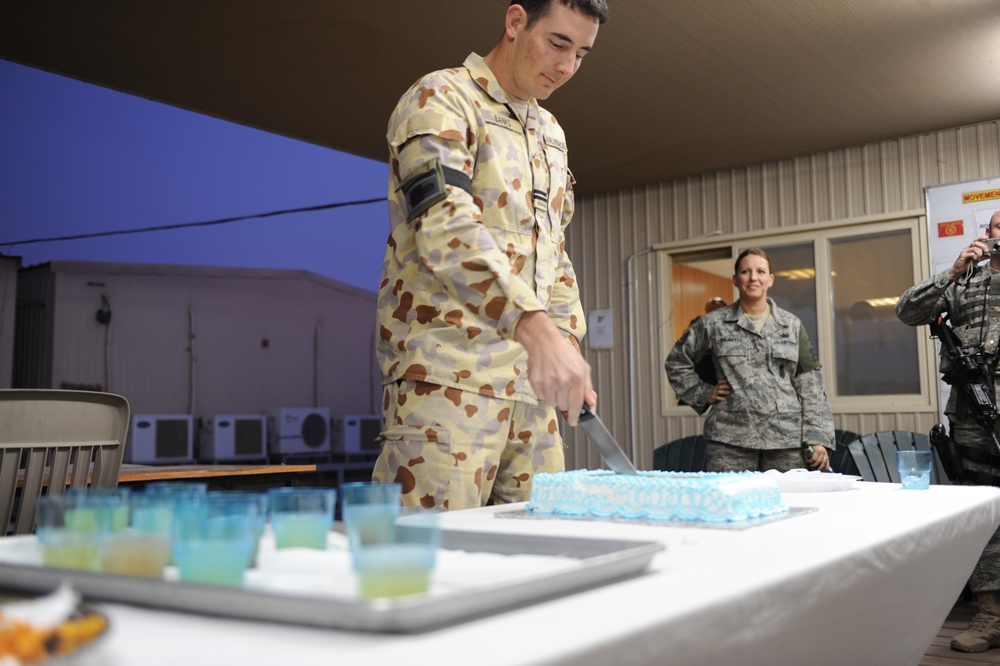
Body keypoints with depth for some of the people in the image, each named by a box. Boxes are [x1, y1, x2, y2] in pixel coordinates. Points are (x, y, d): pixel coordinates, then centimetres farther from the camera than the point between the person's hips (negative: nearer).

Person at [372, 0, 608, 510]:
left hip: (531, 382, 8)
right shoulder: (440, 99, -4)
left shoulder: (551, 133, 22)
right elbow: (445, 223, -22)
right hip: (447, 378, -7)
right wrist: (534, 326, -35)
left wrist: (567, 336, 13)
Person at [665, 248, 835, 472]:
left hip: (786, 440, 2)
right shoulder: (713, 324, 8)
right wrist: (704, 394, 5)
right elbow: (676, 363, 17)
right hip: (730, 441, -1)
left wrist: (817, 439, 1)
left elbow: (810, 385, 9)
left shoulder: (792, 325, 12)